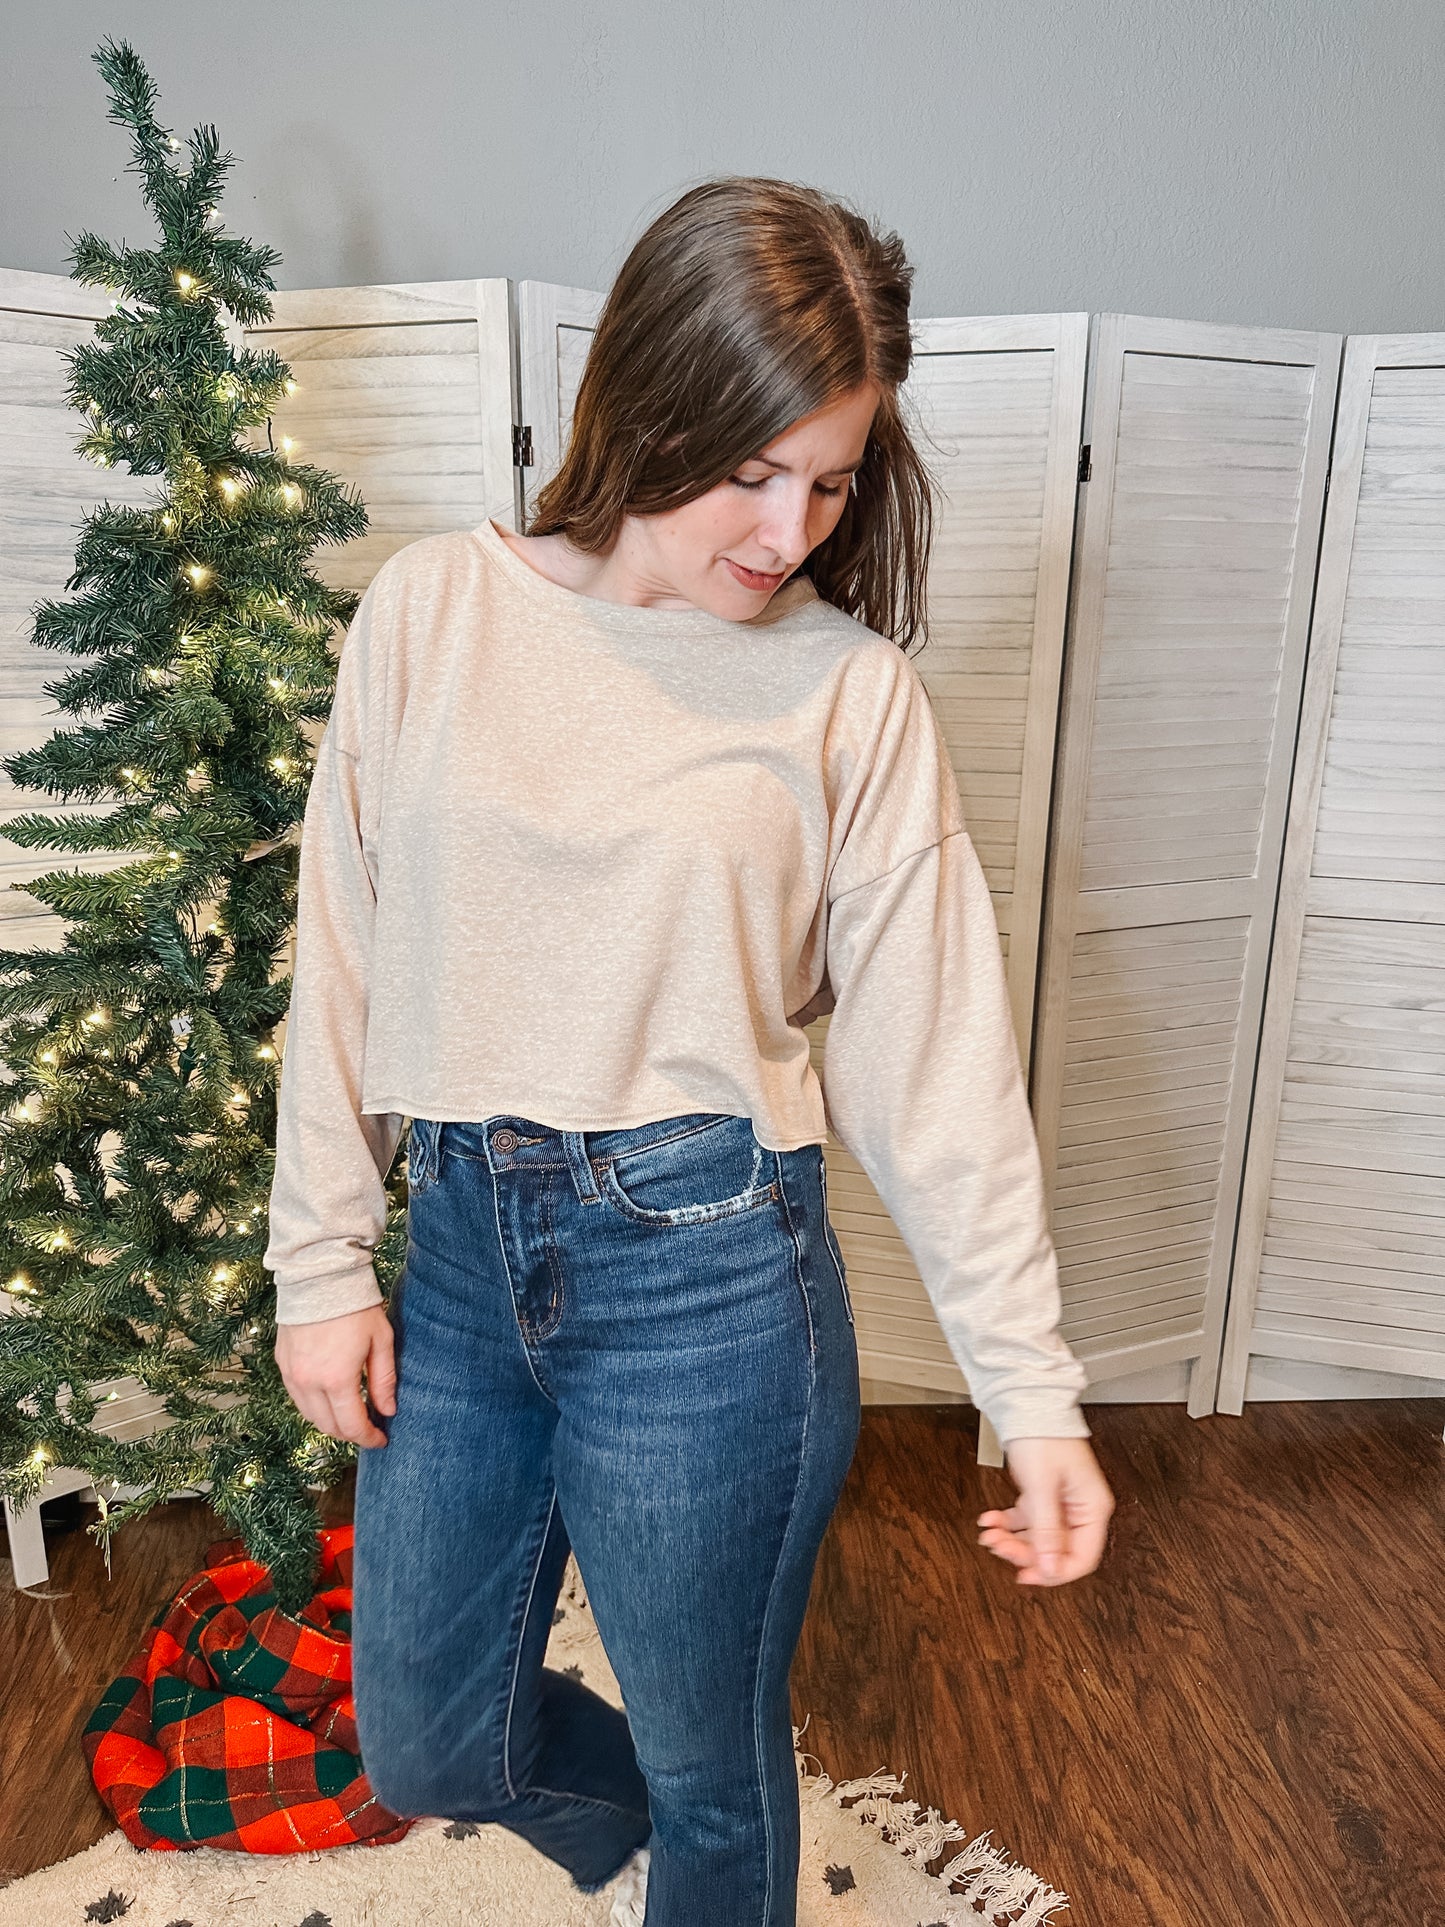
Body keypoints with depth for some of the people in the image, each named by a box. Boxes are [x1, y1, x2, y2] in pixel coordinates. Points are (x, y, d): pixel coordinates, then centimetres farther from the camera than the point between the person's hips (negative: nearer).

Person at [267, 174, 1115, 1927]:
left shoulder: (850, 686, -6)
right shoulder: (430, 611, -1)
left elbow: (936, 1057, -5)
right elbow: (345, 956, 3)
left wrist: (1033, 1391, -5)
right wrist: (323, 1265, 5)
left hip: (706, 1275, -3)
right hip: (465, 1255, 4)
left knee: (713, 1777, 18)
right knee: (422, 1744, 23)